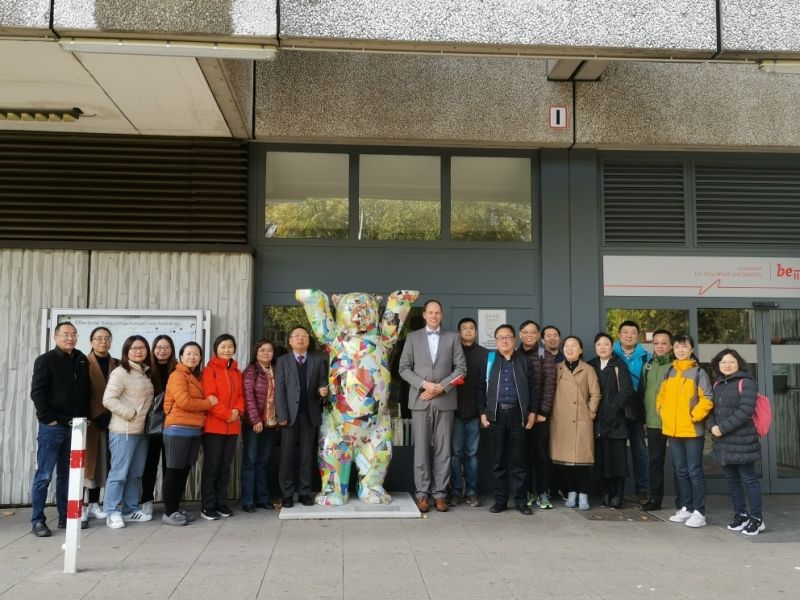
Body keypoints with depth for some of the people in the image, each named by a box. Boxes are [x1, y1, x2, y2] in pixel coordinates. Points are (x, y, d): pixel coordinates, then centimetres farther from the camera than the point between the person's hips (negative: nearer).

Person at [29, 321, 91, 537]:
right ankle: (37, 521, 4)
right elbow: (37, 392, -8)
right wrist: (48, 418, -13)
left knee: (67, 475, 11)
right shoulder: (45, 360, -2)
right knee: (44, 475, -1)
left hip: (75, 426, 5)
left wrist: (84, 417, 8)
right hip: (52, 427, -5)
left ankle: (65, 517, 18)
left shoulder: (82, 360, 12)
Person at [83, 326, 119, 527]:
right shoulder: (85, 363, -2)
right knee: (87, 462, -4)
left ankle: (94, 504, 16)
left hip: (109, 420, 4)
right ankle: (81, 506, 1)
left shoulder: (116, 365, 12)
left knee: (102, 462, 8)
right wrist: (99, 415, -16)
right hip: (90, 420, -4)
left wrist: (110, 415, -1)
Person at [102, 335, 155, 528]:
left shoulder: (146, 373, 14)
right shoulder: (120, 372, -9)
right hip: (123, 431, -8)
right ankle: (112, 513, 3)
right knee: (119, 473, -4)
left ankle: (131, 510, 21)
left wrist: (148, 417, 9)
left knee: (135, 474, 12)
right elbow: (108, 399, -17)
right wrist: (131, 414, -16)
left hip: (142, 431, 8)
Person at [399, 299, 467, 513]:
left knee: (443, 449, 2)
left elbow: (461, 368, 3)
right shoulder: (412, 337, 9)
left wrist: (440, 387, -9)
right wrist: (424, 384, -10)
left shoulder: (452, 337, 9)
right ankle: (422, 493, 7)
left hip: (445, 400, 0)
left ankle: (440, 493, 7)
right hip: (420, 400, 0)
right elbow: (404, 368, 4)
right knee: (421, 448, 1)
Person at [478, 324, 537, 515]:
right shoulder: (489, 359, 7)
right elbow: (482, 388, 7)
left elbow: (532, 387, 7)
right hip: (496, 414, 0)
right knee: (499, 459, 5)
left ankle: (521, 500, 11)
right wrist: (483, 413, 0)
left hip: (517, 413, 0)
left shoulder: (524, 360, 8)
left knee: (518, 459, 3)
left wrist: (532, 412, 1)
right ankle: (500, 500, 13)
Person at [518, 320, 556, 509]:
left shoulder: (546, 355, 0)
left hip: (539, 413, -2)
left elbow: (549, 384, -4)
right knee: (523, 453, 5)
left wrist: (543, 411, -10)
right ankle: (528, 491, 14)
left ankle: (543, 493, 10)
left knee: (541, 453, 2)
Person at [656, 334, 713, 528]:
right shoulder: (670, 372, 12)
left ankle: (699, 512, 4)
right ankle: (686, 508, 22)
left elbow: (707, 399, -11)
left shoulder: (699, 372, -5)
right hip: (672, 430, 6)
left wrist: (694, 416, -15)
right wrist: (663, 412, 6)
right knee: (681, 471, 13)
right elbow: (661, 395, 19)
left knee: (694, 471, -2)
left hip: (692, 430, -6)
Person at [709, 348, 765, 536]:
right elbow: (711, 408, 13)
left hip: (742, 440, -7)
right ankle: (740, 514, 26)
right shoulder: (717, 385, 15)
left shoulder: (745, 383, -8)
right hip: (723, 442, 7)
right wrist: (712, 426, -7)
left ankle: (757, 518, 9)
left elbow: (745, 410, -18)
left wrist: (723, 428, -19)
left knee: (748, 478, -1)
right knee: (732, 479, 14)